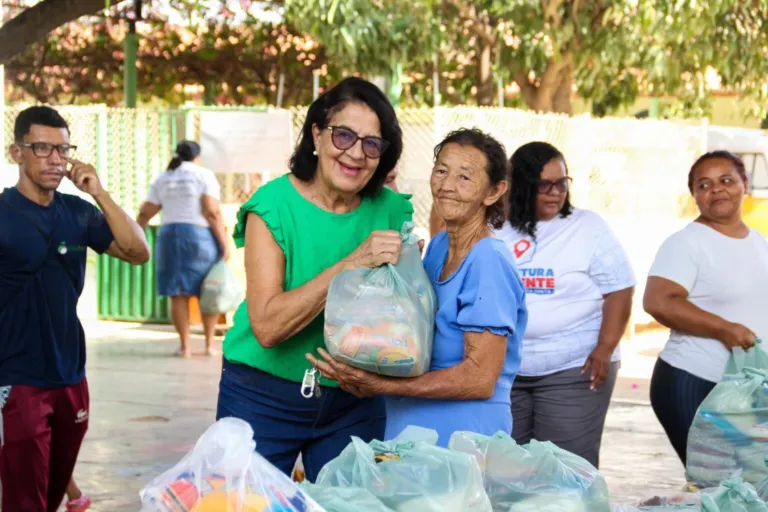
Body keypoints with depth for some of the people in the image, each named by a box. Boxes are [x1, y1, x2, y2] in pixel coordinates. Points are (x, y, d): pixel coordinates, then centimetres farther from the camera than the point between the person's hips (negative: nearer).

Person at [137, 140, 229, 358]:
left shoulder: (162, 179, 11)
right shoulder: (204, 175, -1)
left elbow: (145, 213, 10)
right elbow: (212, 212, -11)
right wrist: (224, 242, -9)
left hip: (169, 235, 3)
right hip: (199, 234, -3)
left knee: (178, 294, 6)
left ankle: (185, 346, 6)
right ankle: (209, 344, 9)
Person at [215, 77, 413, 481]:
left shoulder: (391, 211, -2)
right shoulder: (274, 206, -13)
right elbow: (267, 326, -23)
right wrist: (351, 264, -29)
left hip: (354, 402, 3)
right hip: (263, 398, -3)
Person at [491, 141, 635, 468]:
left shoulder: (588, 227, 1)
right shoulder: (497, 231, 8)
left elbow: (619, 291, -3)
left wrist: (605, 349, -12)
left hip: (573, 371, -3)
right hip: (504, 370, 3)